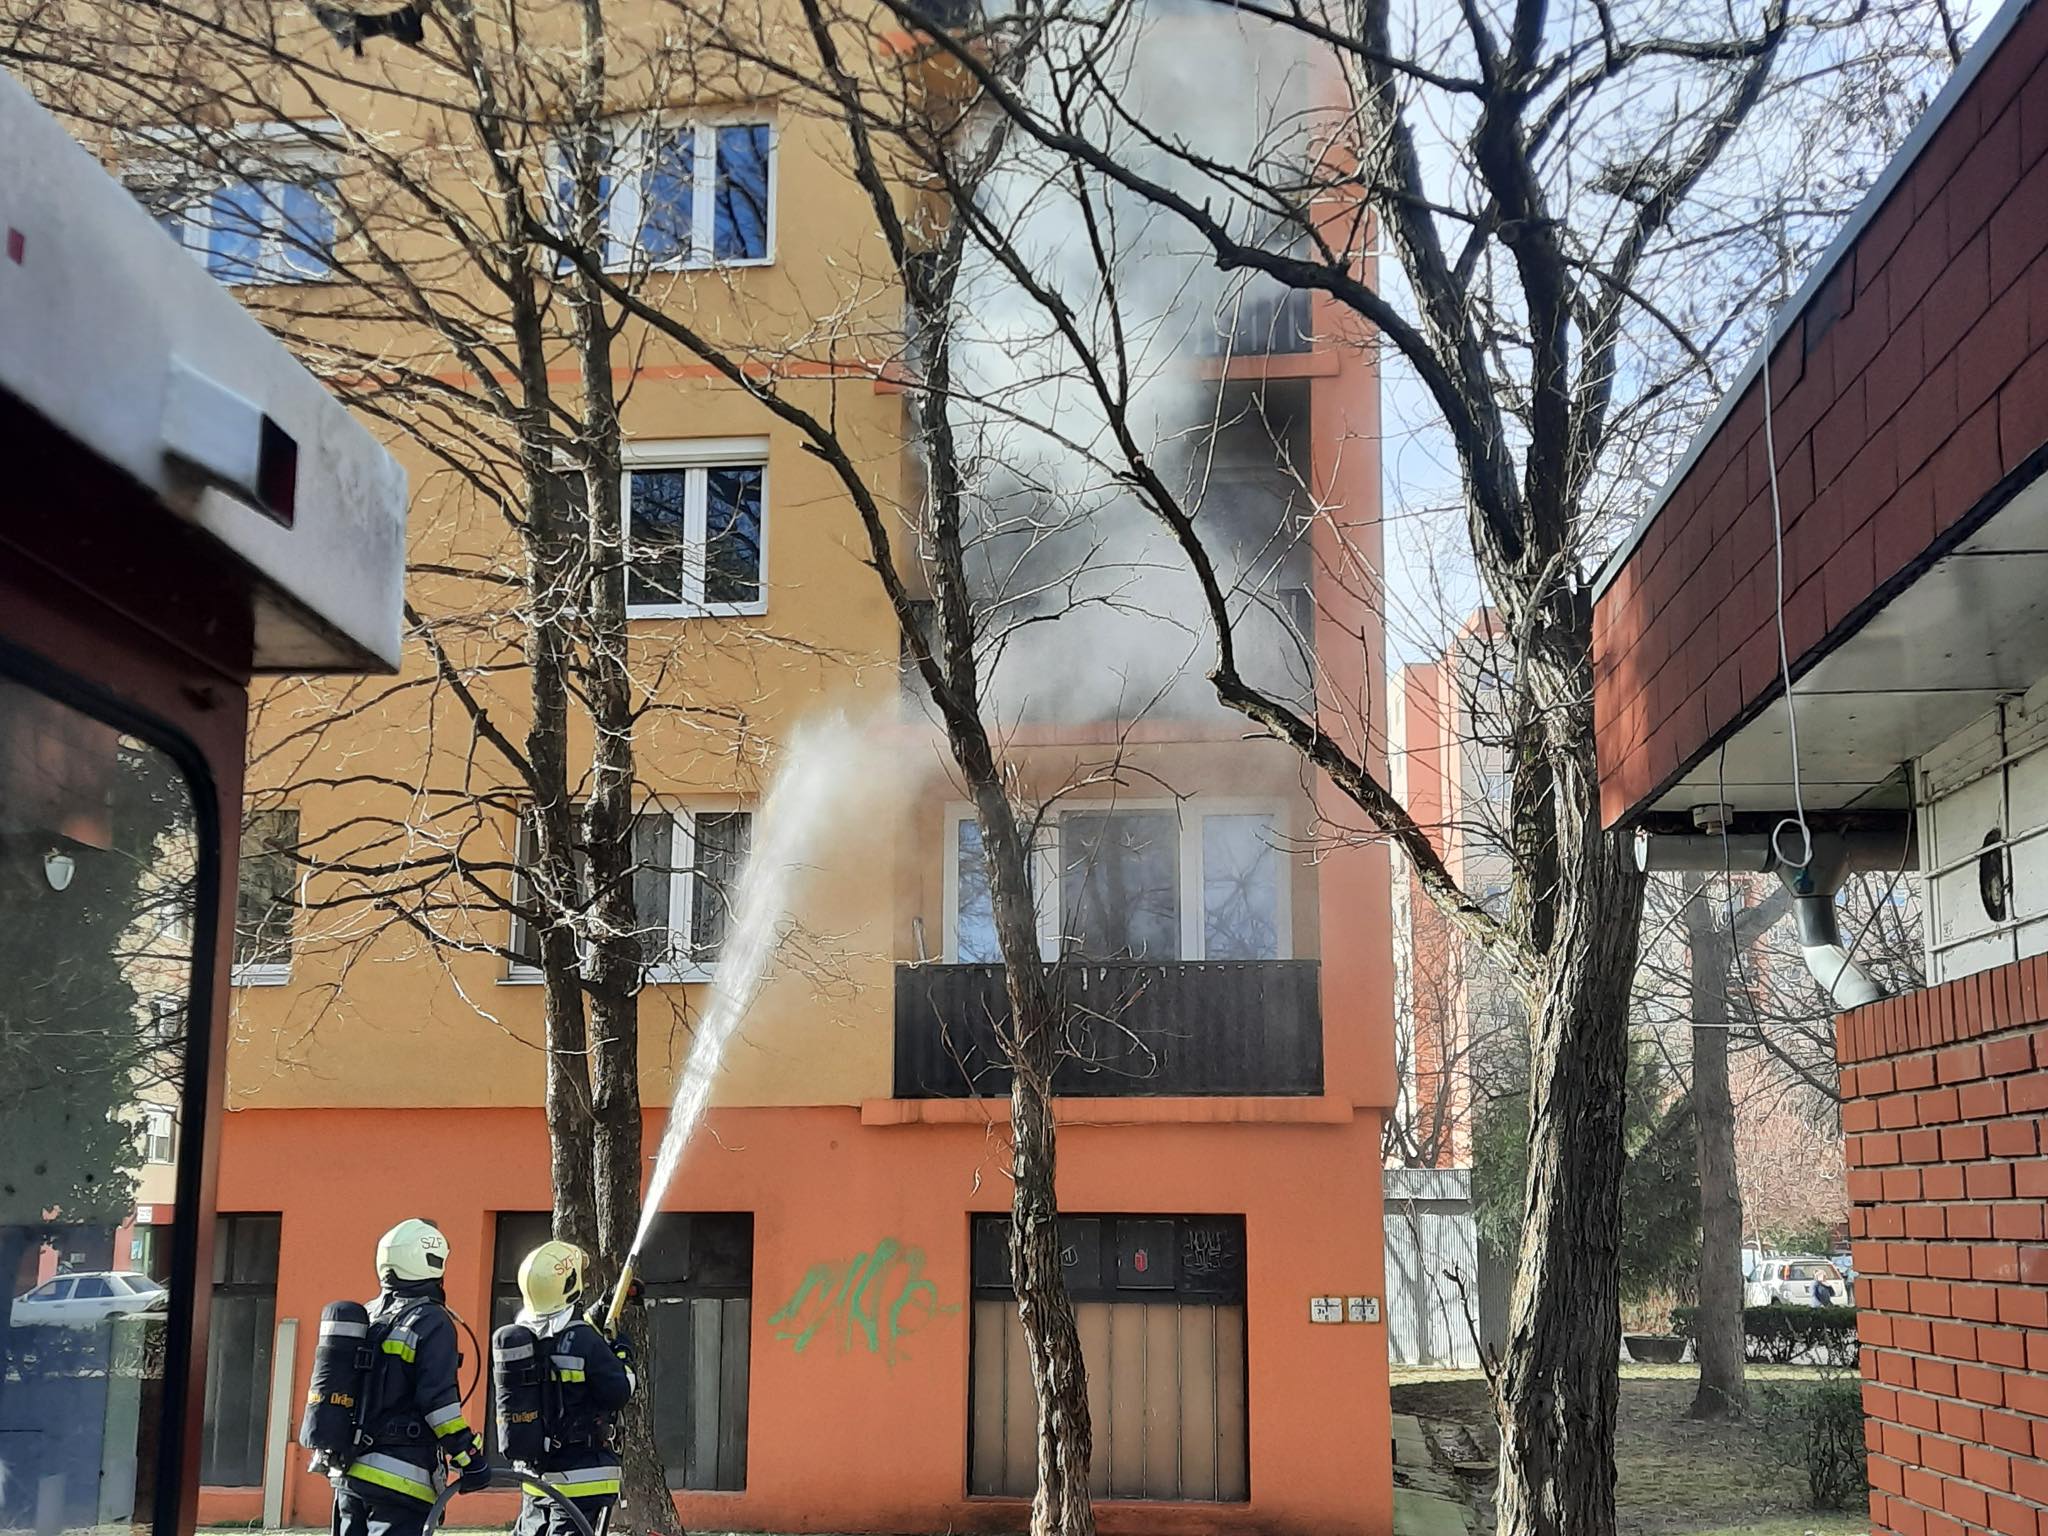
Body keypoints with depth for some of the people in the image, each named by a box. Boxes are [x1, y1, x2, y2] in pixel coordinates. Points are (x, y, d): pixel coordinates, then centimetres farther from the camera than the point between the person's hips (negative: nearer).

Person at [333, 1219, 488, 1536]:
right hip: (399, 1477, -8)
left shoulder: (368, 1317, 14)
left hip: (349, 1472, 8)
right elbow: (438, 1399, -18)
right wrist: (470, 1458, -13)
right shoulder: (432, 1322, -11)